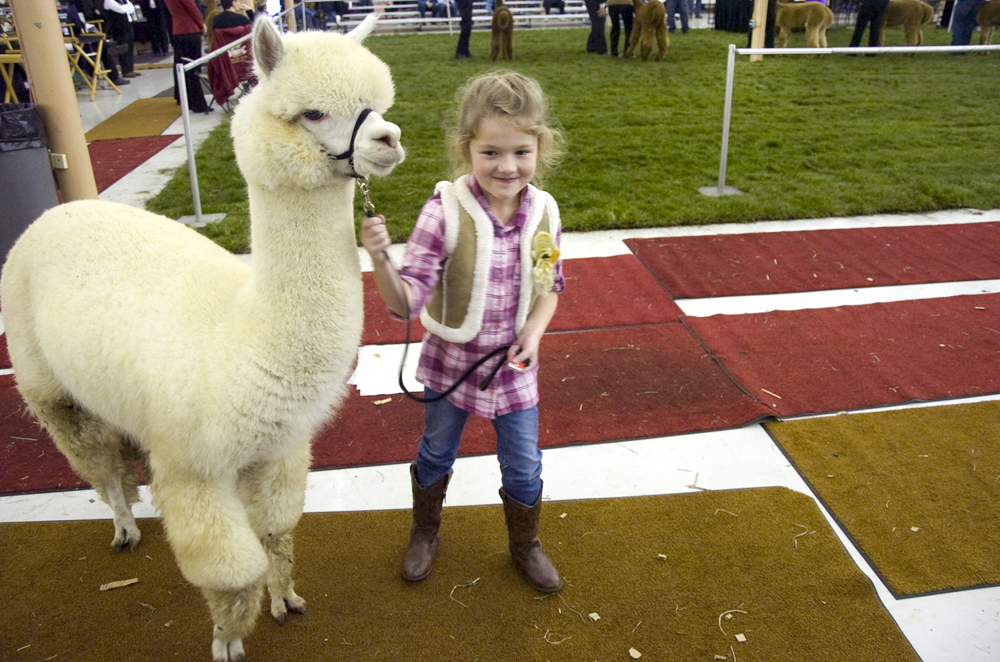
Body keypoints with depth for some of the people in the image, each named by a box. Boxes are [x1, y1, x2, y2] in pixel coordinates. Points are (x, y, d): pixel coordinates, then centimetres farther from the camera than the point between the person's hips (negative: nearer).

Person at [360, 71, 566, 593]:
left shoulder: (543, 212, -11)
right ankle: (424, 533, 51)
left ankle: (525, 545, 45)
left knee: (523, 466, 16)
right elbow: (406, 301, -26)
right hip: (451, 361, -2)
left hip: (514, 365, 2)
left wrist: (534, 331, -13)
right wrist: (381, 261, -45)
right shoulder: (446, 212, -23)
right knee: (436, 454, 22)